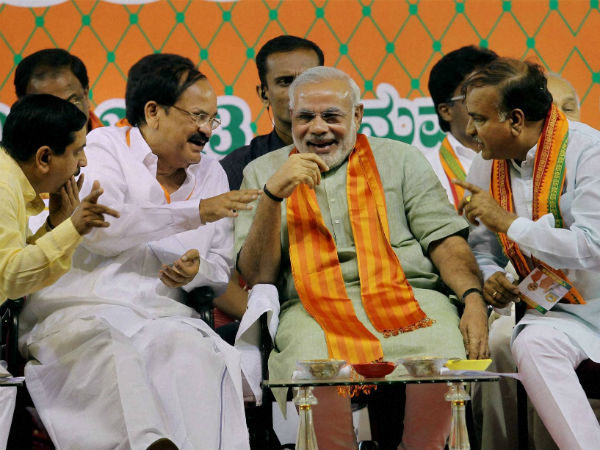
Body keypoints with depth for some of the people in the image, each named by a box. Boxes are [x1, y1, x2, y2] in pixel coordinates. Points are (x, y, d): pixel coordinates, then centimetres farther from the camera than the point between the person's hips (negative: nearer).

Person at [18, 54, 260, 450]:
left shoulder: (211, 173, 22)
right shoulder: (105, 148, 5)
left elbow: (222, 267, 25)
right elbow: (99, 230, -14)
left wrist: (197, 271, -2)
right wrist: (196, 213, -13)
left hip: (162, 317, 4)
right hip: (82, 311, -4)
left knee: (196, 353, -32)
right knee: (112, 357, -39)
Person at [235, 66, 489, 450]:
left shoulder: (400, 159, 20)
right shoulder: (262, 172, 19)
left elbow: (446, 241, 11)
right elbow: (258, 276, 8)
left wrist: (474, 298, -9)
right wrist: (273, 194, -5)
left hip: (408, 299, 1)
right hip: (314, 311, -1)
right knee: (321, 390, -36)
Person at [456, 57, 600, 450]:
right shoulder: (486, 168, 8)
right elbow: (481, 247, 19)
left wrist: (508, 221, -17)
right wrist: (489, 278, -5)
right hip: (555, 312, 5)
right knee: (531, 344, -28)